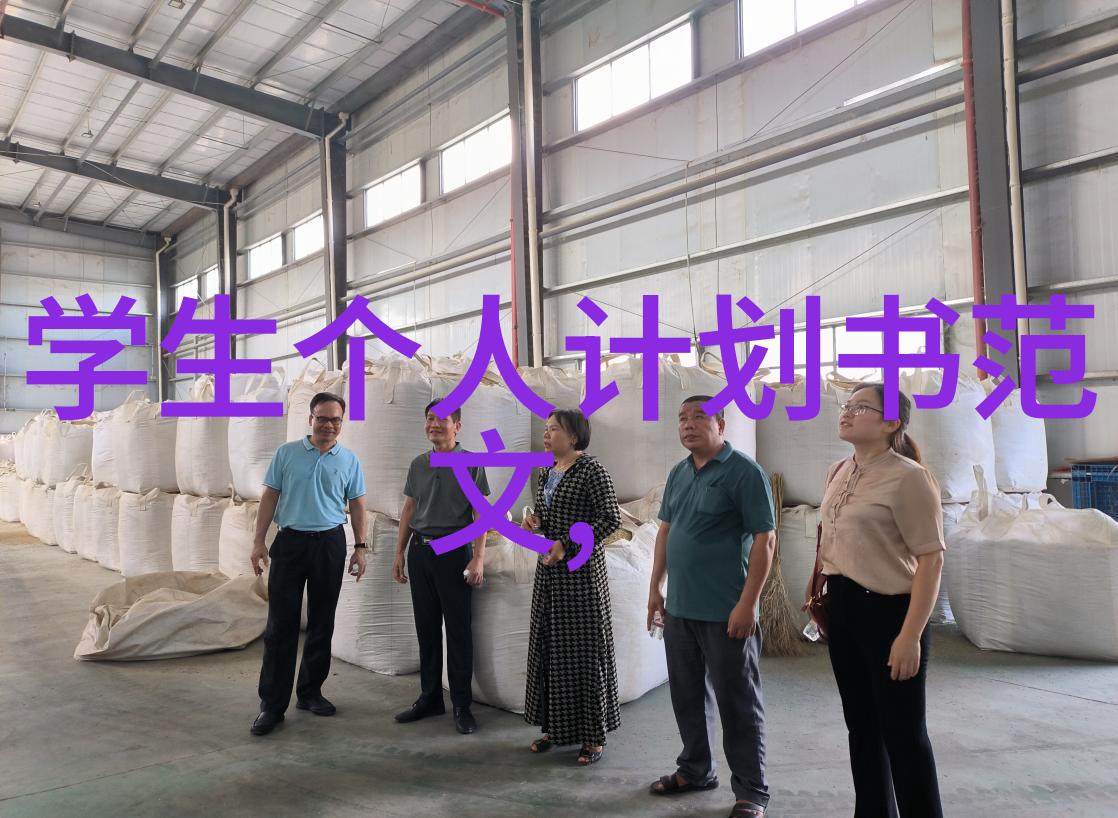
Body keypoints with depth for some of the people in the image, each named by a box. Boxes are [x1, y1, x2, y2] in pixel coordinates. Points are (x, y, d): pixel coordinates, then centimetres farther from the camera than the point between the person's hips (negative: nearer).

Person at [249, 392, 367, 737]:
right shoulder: (286, 453, 3)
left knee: (322, 624, 9)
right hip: (290, 542, -2)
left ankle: (310, 692, 23)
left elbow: (357, 506, 9)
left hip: (330, 544, 2)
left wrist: (360, 547, 3)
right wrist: (258, 541, -3)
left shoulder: (349, 460, 6)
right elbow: (270, 497, 3)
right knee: (281, 625, -2)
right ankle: (272, 704, 5)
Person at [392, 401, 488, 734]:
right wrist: (399, 553, 12)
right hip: (419, 551, 5)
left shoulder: (470, 464, -3)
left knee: (458, 630, 0)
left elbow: (480, 514, -6)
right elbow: (408, 510, 15)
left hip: (453, 551, -5)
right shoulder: (418, 464, 11)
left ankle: (462, 704, 10)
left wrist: (478, 558, -13)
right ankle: (430, 697, 23)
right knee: (426, 628, 11)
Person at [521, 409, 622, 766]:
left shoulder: (591, 469, -12)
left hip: (581, 572, -8)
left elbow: (611, 518, -18)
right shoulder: (545, 473, 12)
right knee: (549, 646, 11)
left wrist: (567, 545, -20)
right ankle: (554, 726, 25)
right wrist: (533, 521, 1)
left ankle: (594, 735, 12)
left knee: (585, 649, 0)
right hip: (548, 571, 8)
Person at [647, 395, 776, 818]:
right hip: (679, 608, 7)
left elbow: (764, 540, -15)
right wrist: (656, 587, 14)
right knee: (687, 695, 18)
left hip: (726, 613, -7)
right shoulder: (678, 473, 10)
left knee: (737, 703, 5)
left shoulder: (744, 472, -12)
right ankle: (696, 770, 37)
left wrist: (748, 603, -19)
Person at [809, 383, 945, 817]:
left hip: (888, 610, -7)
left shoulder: (907, 476, -15)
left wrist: (911, 635, -21)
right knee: (860, 724, 19)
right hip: (842, 609, 8)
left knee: (902, 731, 4)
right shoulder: (838, 472, 8)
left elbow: (931, 559, -17)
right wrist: (822, 589, 20)